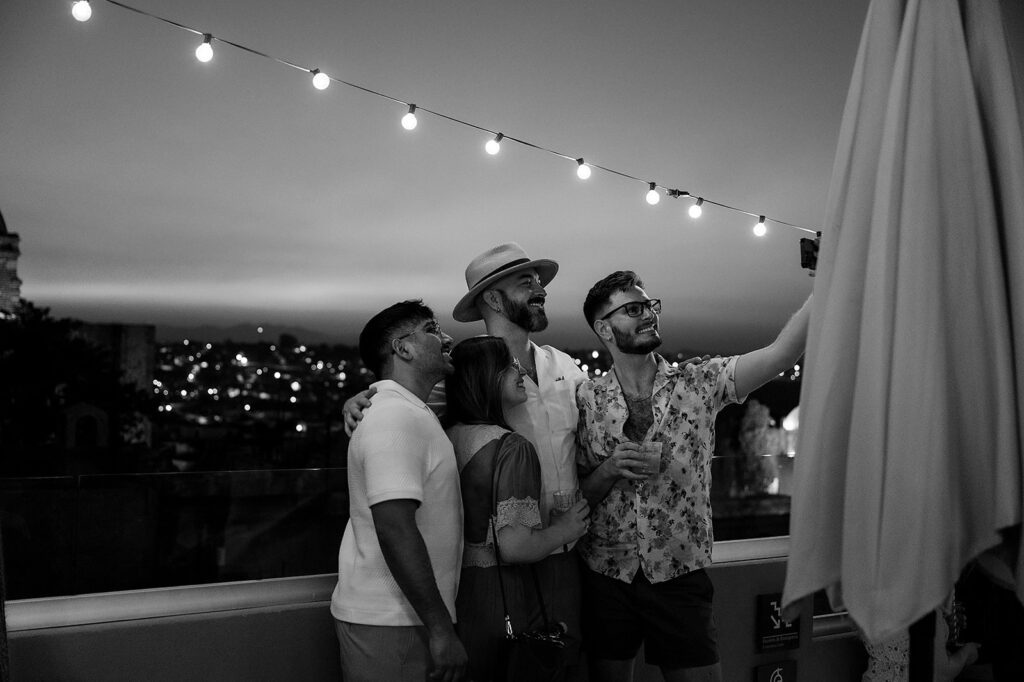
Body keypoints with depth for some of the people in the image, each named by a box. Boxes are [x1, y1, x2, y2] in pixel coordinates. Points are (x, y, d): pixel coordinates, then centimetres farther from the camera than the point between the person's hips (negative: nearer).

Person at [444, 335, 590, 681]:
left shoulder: (447, 436, 2)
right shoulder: (512, 447, -19)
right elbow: (514, 545, -25)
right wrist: (563, 530, -8)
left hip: (456, 597, 7)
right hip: (507, 606, -7)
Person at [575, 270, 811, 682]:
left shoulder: (699, 384, -3)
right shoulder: (586, 400, -1)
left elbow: (782, 351, -16)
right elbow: (576, 494, 2)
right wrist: (610, 470, -18)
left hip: (680, 576, 0)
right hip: (606, 576, 1)